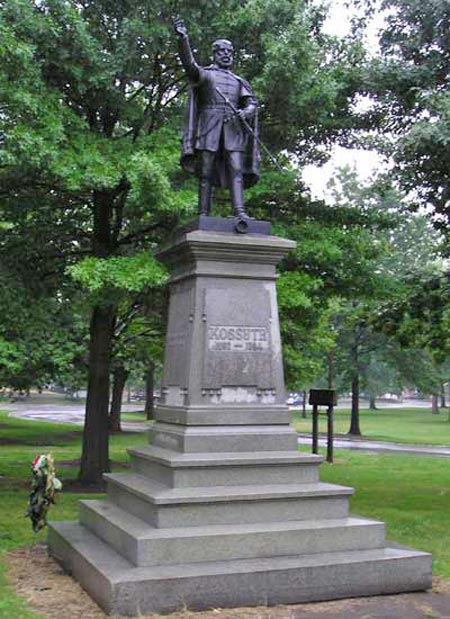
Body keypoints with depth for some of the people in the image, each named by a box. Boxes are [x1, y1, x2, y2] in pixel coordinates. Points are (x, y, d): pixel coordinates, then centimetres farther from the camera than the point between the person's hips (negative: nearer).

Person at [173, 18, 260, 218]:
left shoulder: (239, 82, 25)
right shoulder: (204, 74, 16)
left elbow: (251, 103, 13)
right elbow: (189, 64, -4)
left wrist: (245, 112, -12)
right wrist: (183, 38, -21)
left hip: (233, 127, 2)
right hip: (209, 125, -2)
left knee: (236, 169, -13)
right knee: (206, 172, -7)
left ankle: (240, 212, -24)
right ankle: (203, 215, -10)